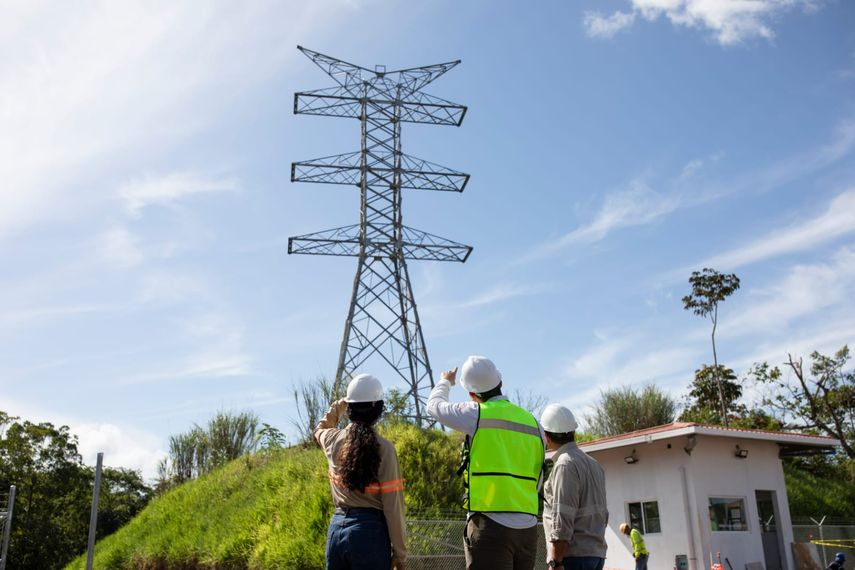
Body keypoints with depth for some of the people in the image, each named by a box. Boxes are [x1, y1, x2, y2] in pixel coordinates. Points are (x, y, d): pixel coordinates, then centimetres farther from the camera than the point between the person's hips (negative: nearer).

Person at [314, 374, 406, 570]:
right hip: (370, 531, -5)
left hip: (337, 527, 5)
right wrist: (400, 553, -3)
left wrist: (338, 407, 33)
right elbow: (392, 505, -11)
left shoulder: (333, 440, 1)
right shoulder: (383, 448, -12)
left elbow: (319, 430, 29)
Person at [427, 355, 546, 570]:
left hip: (490, 525, -6)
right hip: (528, 528, 6)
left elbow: (435, 406, 13)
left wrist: (445, 382, 32)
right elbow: (536, 483, 14)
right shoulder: (533, 423, 12)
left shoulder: (478, 414, -5)